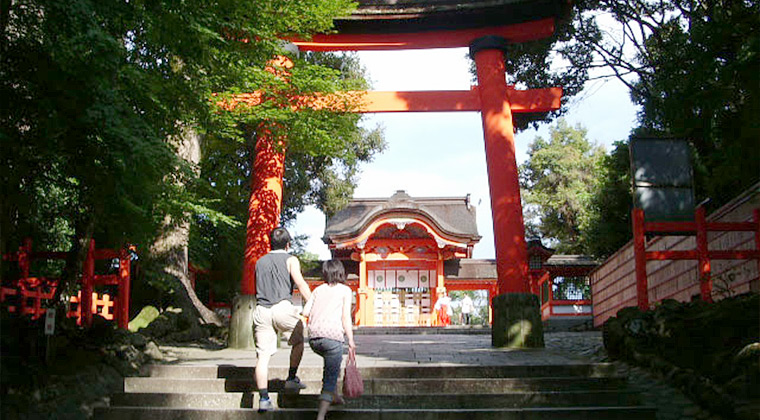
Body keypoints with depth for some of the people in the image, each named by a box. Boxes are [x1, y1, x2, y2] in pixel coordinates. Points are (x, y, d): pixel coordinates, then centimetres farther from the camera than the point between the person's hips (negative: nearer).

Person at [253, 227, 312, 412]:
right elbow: (300, 283, -8)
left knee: (263, 355, 0)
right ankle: (291, 379, 22)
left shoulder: (260, 262, 21)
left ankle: (263, 398, -5)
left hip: (261, 310, 4)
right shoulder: (290, 260, 6)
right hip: (282, 307, -4)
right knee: (298, 342, 22)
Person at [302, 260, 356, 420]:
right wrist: (351, 341, -2)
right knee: (330, 378, -1)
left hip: (313, 338, 5)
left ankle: (334, 395, 38)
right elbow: (345, 317, -3)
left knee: (333, 362, 34)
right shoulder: (345, 290, 6)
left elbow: (305, 312, 9)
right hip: (332, 336, -5)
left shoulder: (318, 289, 17)